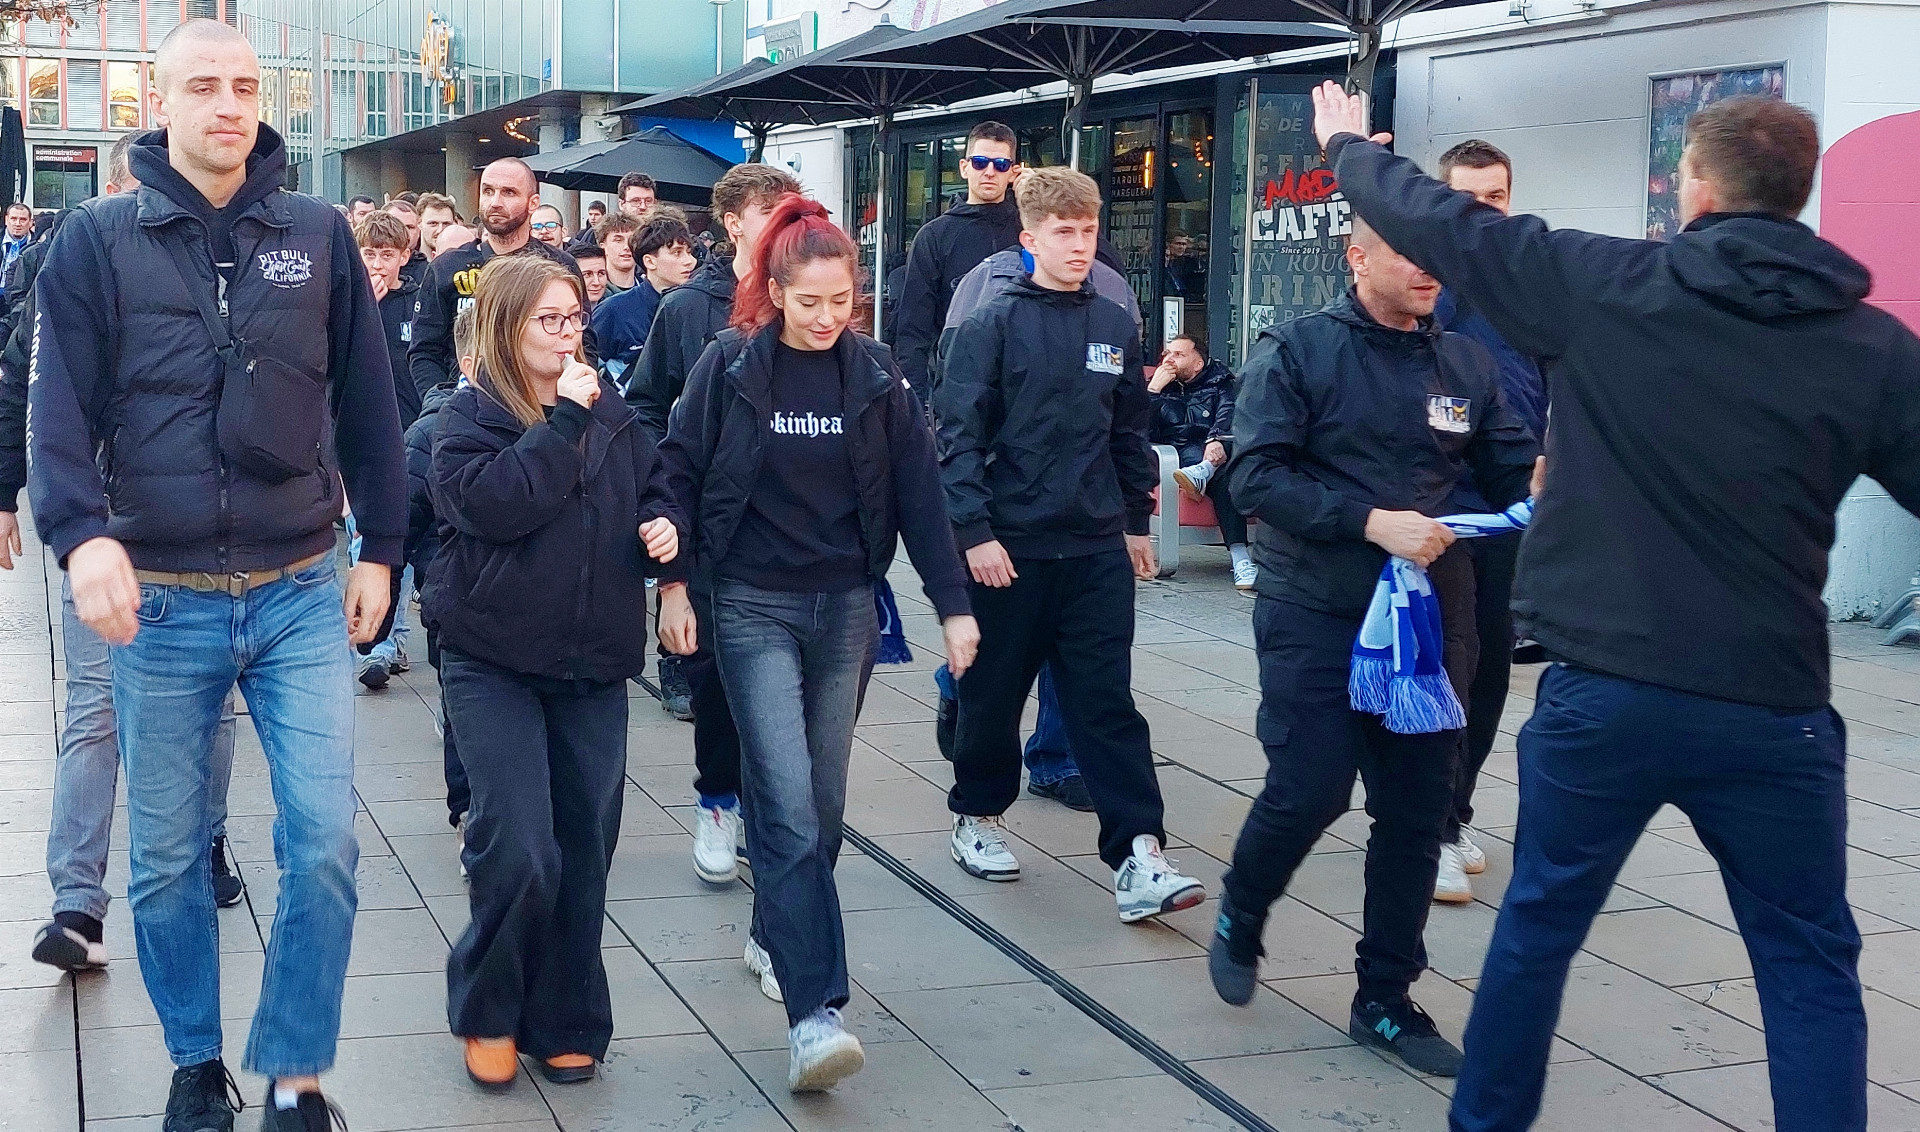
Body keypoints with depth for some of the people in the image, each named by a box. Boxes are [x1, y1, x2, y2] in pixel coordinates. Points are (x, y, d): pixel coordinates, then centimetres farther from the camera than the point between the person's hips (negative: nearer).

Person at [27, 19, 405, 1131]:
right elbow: (62, 405, -6)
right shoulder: (100, 239, 0)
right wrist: (83, 533, -23)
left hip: (303, 593, 1)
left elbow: (368, 404, 9)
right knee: (168, 857, 10)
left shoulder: (320, 235, 5)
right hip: (161, 601, 0)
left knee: (325, 841, -5)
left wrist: (381, 550, 8)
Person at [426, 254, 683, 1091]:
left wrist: (663, 527, -1)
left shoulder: (612, 413, 8)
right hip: (495, 663, -4)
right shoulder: (468, 417, -6)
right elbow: (494, 502, -23)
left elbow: (652, 491, 21)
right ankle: (486, 1013, 13)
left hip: (595, 661, 5)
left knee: (584, 853, 8)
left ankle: (565, 1024, 22)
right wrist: (562, 419, -21)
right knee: (520, 856, -11)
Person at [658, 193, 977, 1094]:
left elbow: (918, 491, 1)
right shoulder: (729, 366, -5)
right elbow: (680, 475, 0)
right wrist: (674, 586, -4)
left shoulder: (873, 374, 1)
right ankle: (814, 1013, -18)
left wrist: (953, 604, -2)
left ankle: (774, 934, 35)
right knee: (788, 800, -13)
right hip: (754, 606, -3)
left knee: (821, 798, 11)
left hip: (846, 607, 3)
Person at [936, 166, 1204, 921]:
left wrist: (1137, 521, 17)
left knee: (1107, 702, -1)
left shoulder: (1115, 328, 7)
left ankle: (1137, 857, -4)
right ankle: (978, 816, 32)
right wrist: (975, 532, -15)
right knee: (994, 692, 11)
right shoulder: (993, 327, -6)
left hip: (1097, 548, 3)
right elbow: (959, 436, -10)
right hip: (1010, 546, -3)